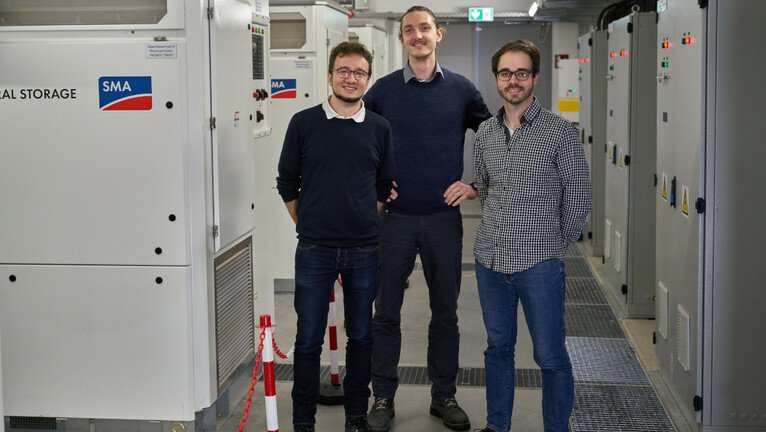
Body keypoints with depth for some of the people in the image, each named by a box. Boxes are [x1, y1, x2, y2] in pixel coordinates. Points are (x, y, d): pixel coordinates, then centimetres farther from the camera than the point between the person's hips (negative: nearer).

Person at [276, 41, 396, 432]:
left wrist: (363, 224, 9)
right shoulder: (304, 123, -1)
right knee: (308, 339, 4)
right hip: (315, 249, -1)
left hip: (364, 249, 2)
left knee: (361, 336, 11)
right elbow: (287, 183, 6)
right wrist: (309, 225, 6)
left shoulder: (379, 128, 3)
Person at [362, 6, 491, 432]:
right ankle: (383, 397, 17)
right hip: (395, 216, -1)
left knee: (446, 312, 9)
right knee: (387, 311, 5)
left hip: (444, 216, 1)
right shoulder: (383, 90, 1)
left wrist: (476, 183, 0)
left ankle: (445, 396, 23)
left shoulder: (461, 89, 3)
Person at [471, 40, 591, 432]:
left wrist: (556, 243, 4)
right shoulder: (485, 132, 8)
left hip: (539, 265, -5)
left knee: (551, 356, 3)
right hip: (491, 260, 5)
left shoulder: (560, 132, -7)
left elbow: (578, 198, -3)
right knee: (498, 348, 16)